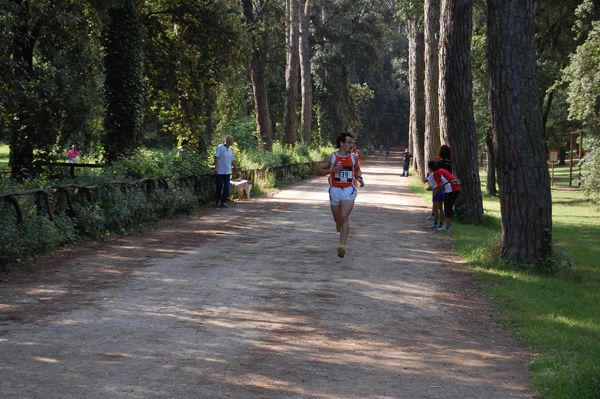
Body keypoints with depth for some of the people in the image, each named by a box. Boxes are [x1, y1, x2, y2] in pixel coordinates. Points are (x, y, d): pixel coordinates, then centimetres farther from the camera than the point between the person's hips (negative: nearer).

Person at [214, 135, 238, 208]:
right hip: (220, 171, -5)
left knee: (226, 187, -1)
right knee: (219, 186, -1)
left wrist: (235, 167, 31)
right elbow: (216, 157, -11)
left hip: (227, 172, 6)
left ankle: (224, 202, 5)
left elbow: (232, 159, 25)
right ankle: (218, 199, 21)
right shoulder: (220, 147, -6)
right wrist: (216, 167, -18)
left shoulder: (230, 149, 13)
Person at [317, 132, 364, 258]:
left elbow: (357, 169, 23)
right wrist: (331, 170, -18)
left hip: (349, 191, 0)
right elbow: (319, 171, -2)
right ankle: (339, 224, 53)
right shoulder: (331, 157, -4)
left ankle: (342, 246, -20)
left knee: (344, 217, -16)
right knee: (337, 219, 14)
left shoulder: (353, 158, 3)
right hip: (335, 191, 1)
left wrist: (359, 178, 2)